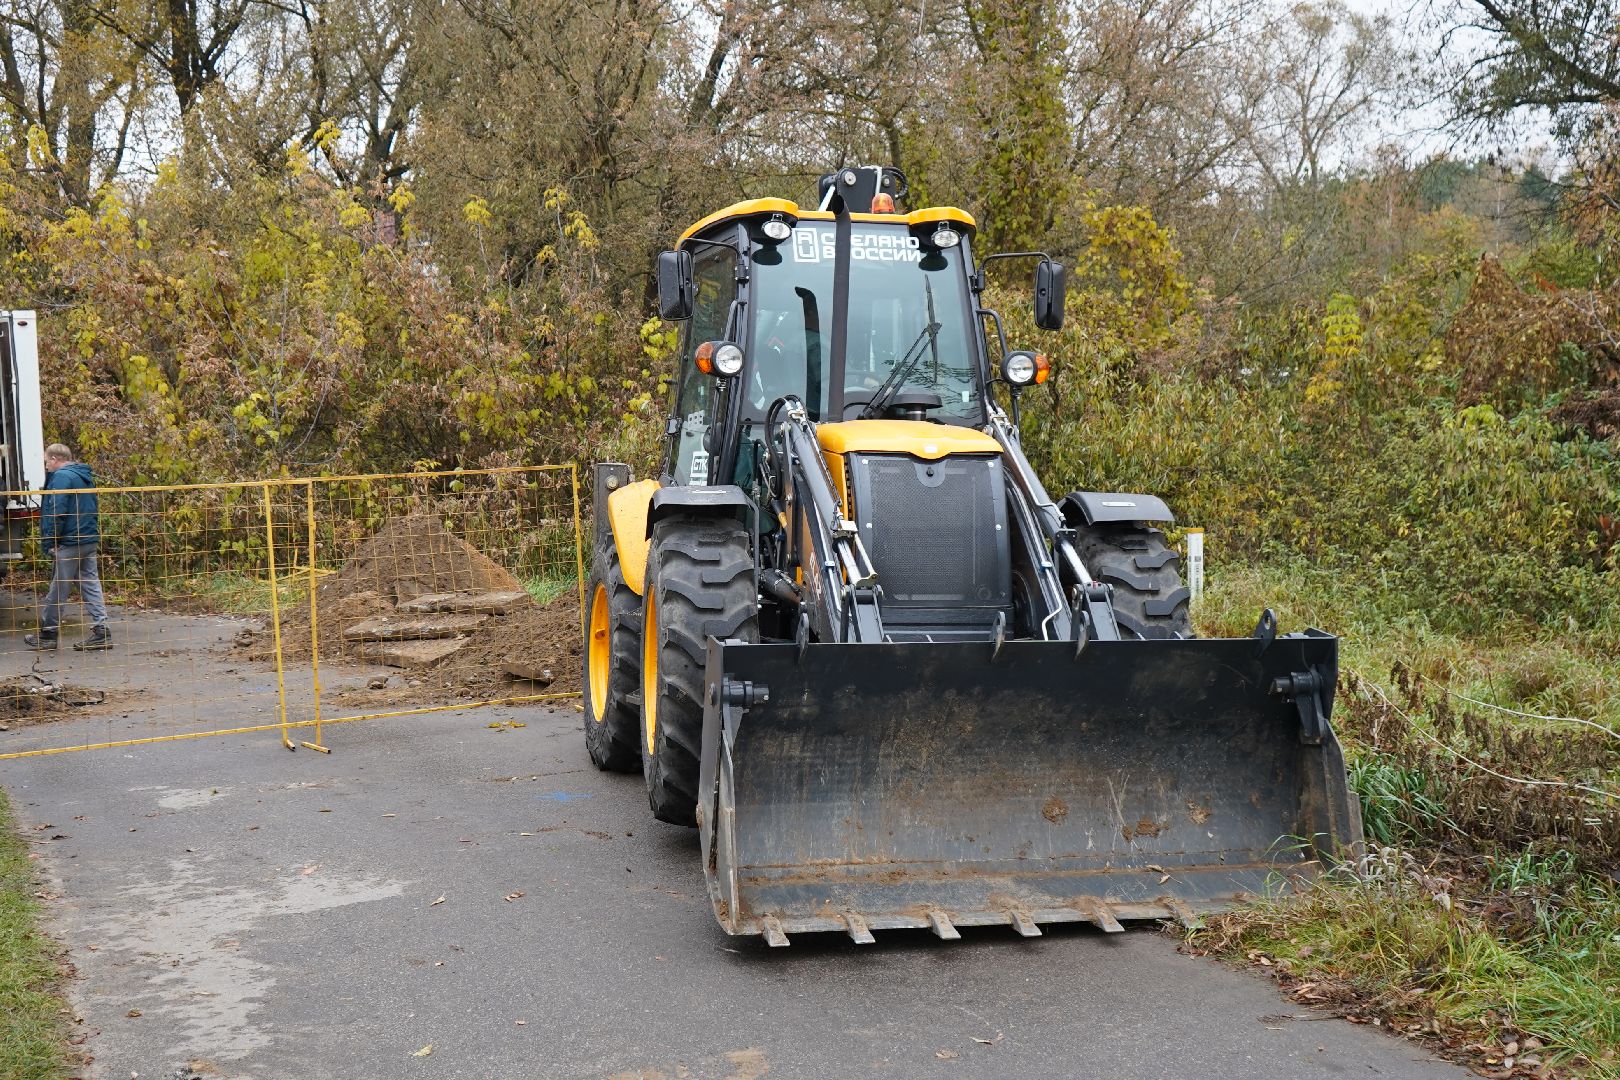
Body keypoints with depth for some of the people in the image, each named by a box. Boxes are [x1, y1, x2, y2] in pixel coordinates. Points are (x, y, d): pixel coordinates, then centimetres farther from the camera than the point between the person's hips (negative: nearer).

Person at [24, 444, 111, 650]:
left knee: (58, 590, 2)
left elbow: (56, 512, -18)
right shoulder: (85, 477, 16)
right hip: (90, 540, 8)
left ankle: (46, 634, 11)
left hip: (69, 542, -8)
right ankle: (101, 631, 0)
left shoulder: (61, 477, -12)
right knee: (91, 585, 6)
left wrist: (50, 542, -14)